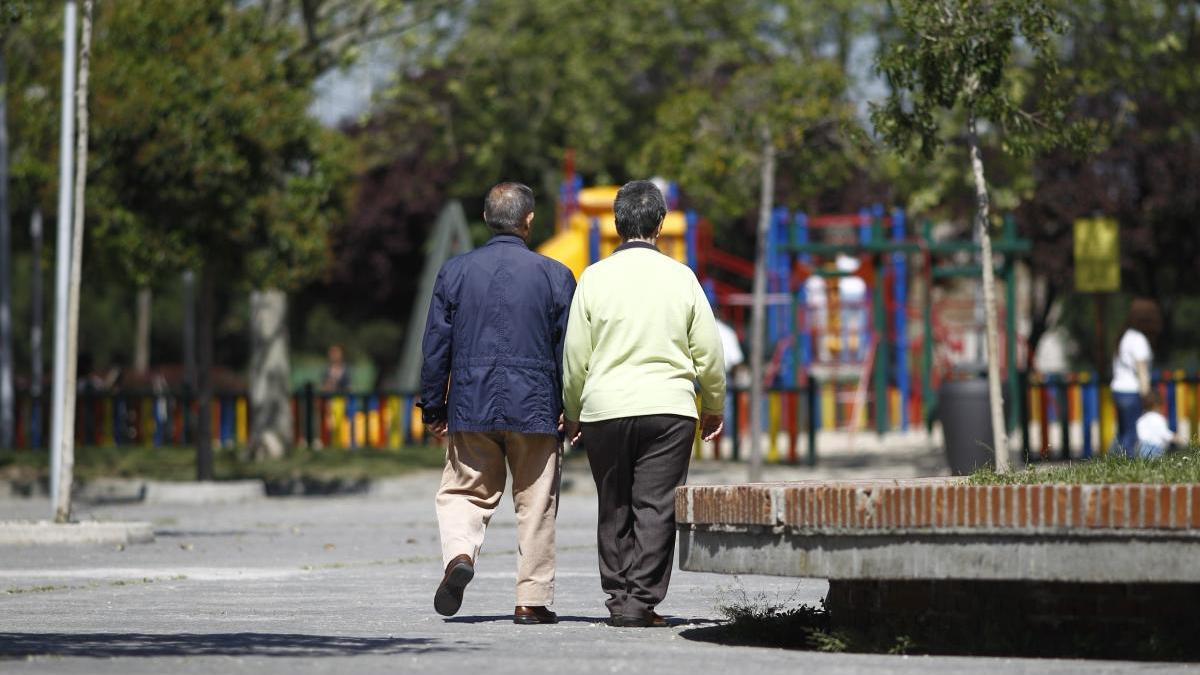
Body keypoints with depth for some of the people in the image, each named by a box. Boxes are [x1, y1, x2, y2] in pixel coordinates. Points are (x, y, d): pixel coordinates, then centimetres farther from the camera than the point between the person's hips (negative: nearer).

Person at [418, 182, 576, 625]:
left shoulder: (455, 272, 2)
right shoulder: (554, 276, -2)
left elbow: (436, 345, 4)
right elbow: (570, 351, 0)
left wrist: (433, 407, 11)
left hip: (471, 406, 1)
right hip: (535, 407, -1)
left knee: (464, 493, 11)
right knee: (535, 505, 6)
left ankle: (459, 554, -18)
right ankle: (532, 601, 7)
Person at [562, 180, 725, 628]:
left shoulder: (595, 278, 0)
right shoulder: (680, 277, 1)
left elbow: (575, 356, 3)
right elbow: (708, 351, 5)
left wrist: (573, 414, 16)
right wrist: (714, 405, 20)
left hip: (605, 408, 1)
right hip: (669, 408, -1)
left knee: (615, 509, 10)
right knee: (656, 507, 0)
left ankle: (618, 598, 12)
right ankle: (642, 600, -6)